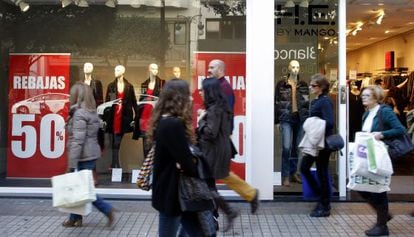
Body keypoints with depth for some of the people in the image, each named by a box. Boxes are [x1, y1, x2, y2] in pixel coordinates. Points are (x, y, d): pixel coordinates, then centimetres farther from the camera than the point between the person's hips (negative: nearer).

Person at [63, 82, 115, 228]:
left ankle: (107, 210, 5)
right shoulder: (92, 112, 11)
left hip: (84, 156, -9)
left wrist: (71, 164, -21)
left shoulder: (79, 113, -16)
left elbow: (77, 141, -22)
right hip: (91, 153, 9)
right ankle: (75, 218, 22)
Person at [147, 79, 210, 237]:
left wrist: (182, 165, -16)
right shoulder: (174, 125, -23)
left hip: (169, 191, 9)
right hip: (171, 193, -9)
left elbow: (176, 155, 6)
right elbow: (186, 161, -23)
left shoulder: (165, 122, 8)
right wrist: (200, 175, -4)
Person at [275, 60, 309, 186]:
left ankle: (293, 173, 21)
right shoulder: (281, 84, 1)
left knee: (296, 147, 9)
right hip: (286, 119, -3)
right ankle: (285, 176, -2)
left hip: (301, 119, 3)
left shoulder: (303, 85, 10)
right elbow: (276, 102, 1)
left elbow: (307, 103, 12)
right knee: (286, 147, -9)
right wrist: (277, 120, -3)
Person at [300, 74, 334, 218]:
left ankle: (325, 207, 15)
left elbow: (329, 123, -23)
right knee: (304, 168, 12)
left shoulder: (325, 102, -14)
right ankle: (322, 197, 27)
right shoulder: (315, 101, 12)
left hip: (322, 143, -9)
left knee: (321, 173, 1)